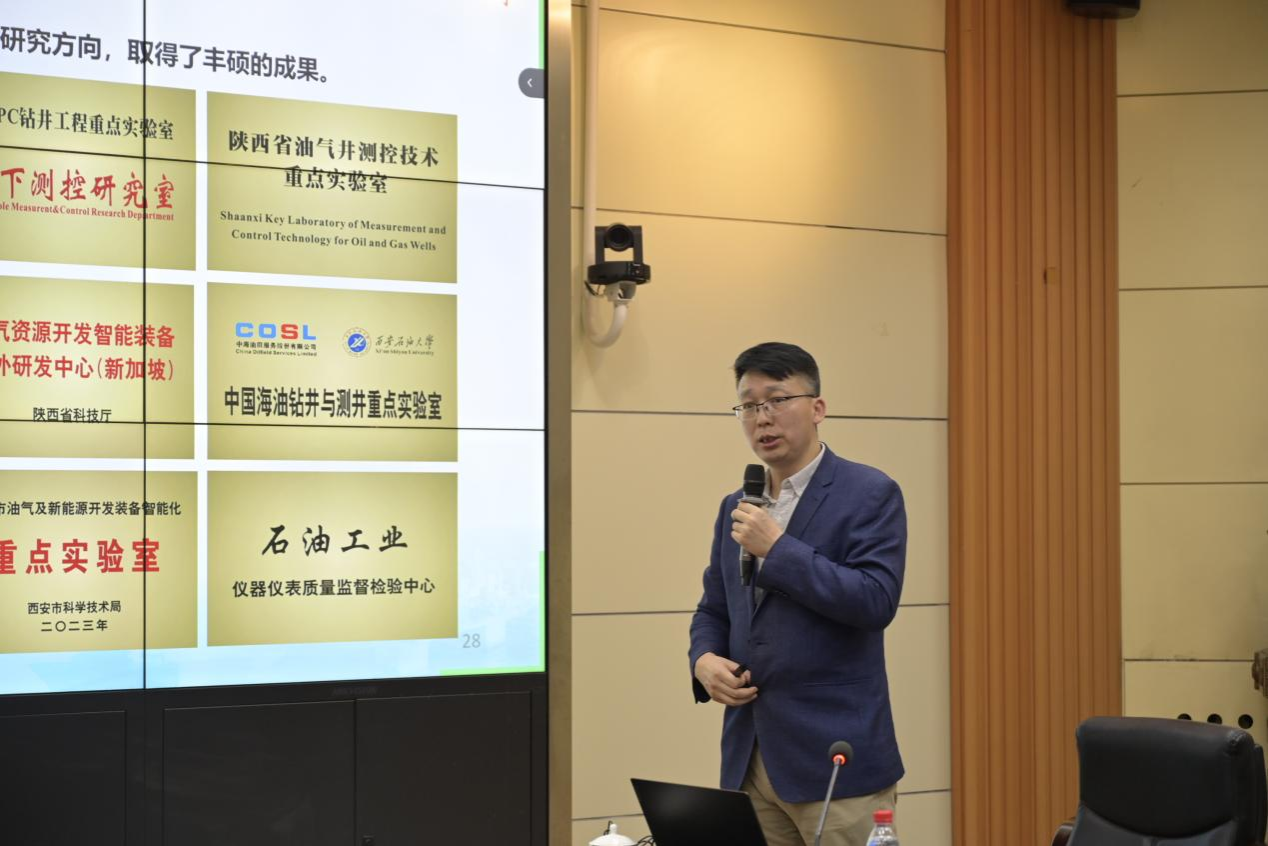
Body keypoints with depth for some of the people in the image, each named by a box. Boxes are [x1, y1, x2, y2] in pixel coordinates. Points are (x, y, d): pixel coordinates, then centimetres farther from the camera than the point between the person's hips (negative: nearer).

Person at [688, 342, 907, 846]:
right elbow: (713, 610, 21)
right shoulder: (736, 507, 15)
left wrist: (777, 547, -17)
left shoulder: (870, 493, -5)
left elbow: (876, 600, -16)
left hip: (836, 755, -6)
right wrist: (705, 659, -1)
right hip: (749, 758, 6)